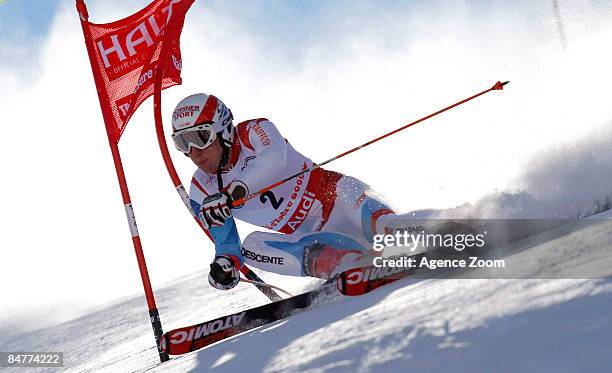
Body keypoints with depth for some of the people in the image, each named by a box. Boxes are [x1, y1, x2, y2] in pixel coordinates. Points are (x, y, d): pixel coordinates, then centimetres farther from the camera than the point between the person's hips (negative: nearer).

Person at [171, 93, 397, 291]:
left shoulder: (253, 132, -13)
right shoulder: (202, 192, 1)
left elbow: (275, 159, -36)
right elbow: (225, 243, 7)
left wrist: (233, 192, -49)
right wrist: (225, 263, -17)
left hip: (335, 199, -5)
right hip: (309, 239, 5)